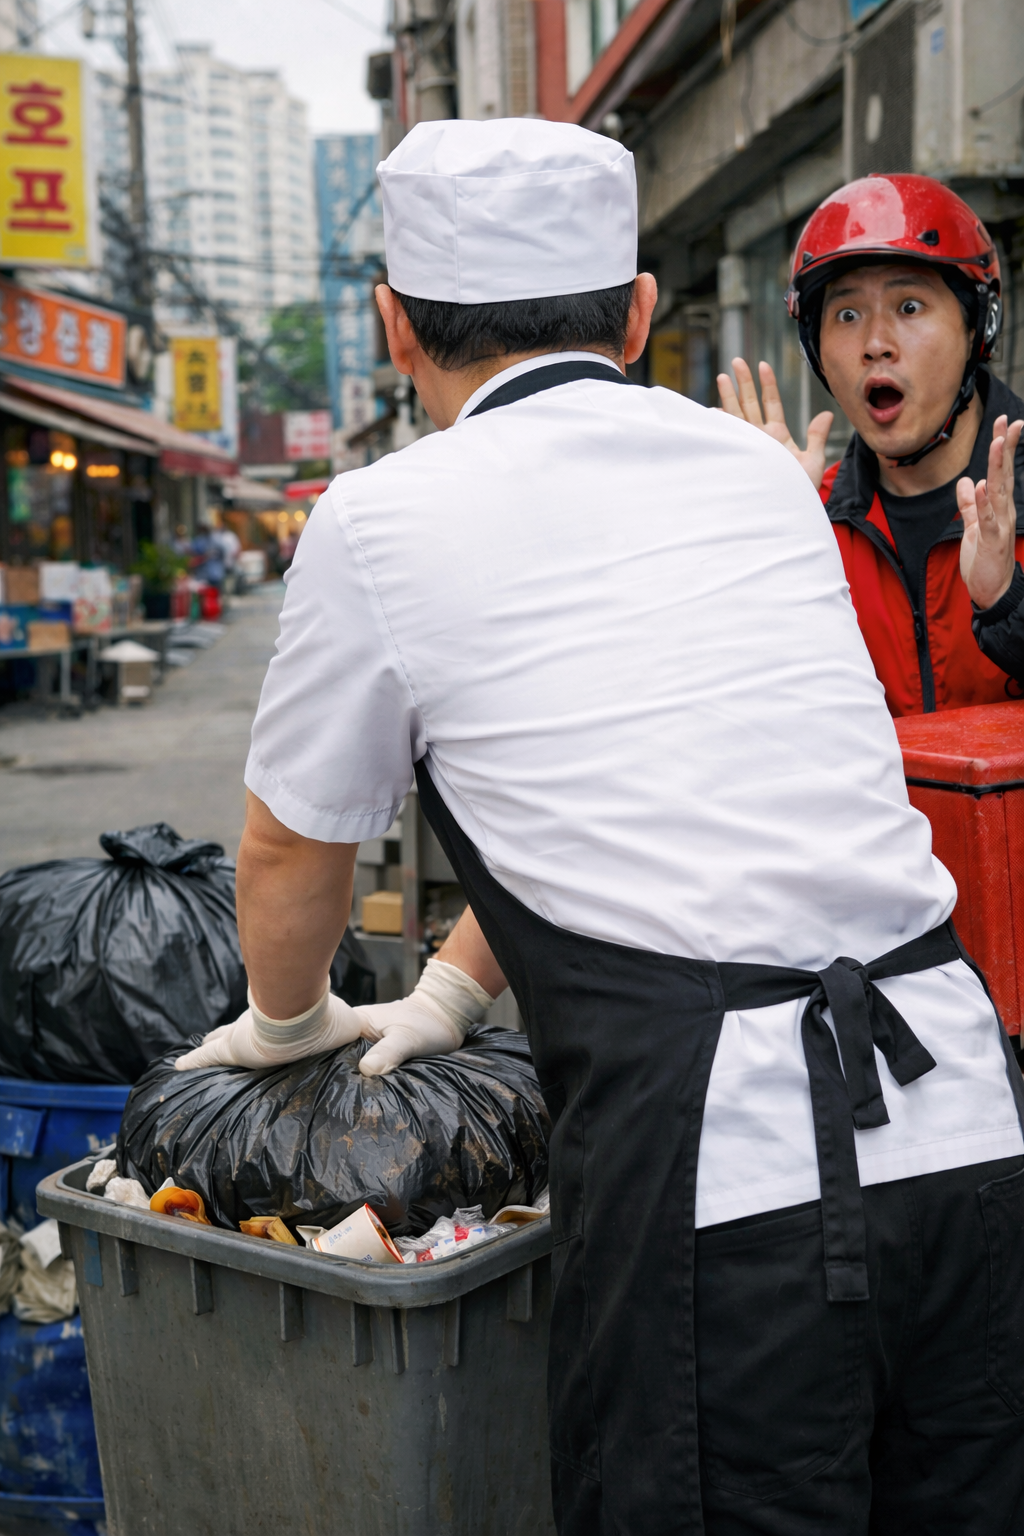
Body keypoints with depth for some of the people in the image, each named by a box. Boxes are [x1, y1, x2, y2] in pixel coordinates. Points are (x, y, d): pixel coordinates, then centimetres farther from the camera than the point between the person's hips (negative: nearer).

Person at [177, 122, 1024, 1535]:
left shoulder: (382, 520, 1)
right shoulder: (762, 471, 16)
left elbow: (291, 854, 14)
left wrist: (289, 1019, 35)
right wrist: (456, 988, 35)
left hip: (712, 1172, -6)